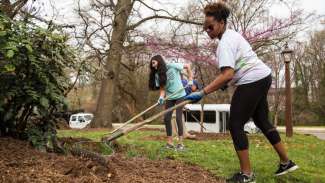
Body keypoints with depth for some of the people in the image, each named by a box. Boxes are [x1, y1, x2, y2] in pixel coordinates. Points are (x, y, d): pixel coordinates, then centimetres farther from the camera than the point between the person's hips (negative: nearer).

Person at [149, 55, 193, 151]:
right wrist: (161, 97, -26)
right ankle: (169, 142, 8)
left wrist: (190, 80, -9)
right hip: (169, 98, 5)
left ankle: (180, 143, -1)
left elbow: (187, 66, -6)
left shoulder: (172, 66, -15)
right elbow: (162, 89, -6)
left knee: (178, 118, -10)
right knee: (166, 118, -1)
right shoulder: (157, 75, -1)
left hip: (180, 95, -5)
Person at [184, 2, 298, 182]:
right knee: (262, 121, 20)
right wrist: (227, 82, 17)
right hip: (263, 77, 11)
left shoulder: (225, 43, -20)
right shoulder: (232, 33, 12)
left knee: (235, 125, -6)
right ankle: (286, 162, 30)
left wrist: (202, 93, -34)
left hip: (252, 81, -10)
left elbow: (227, 74, -32)